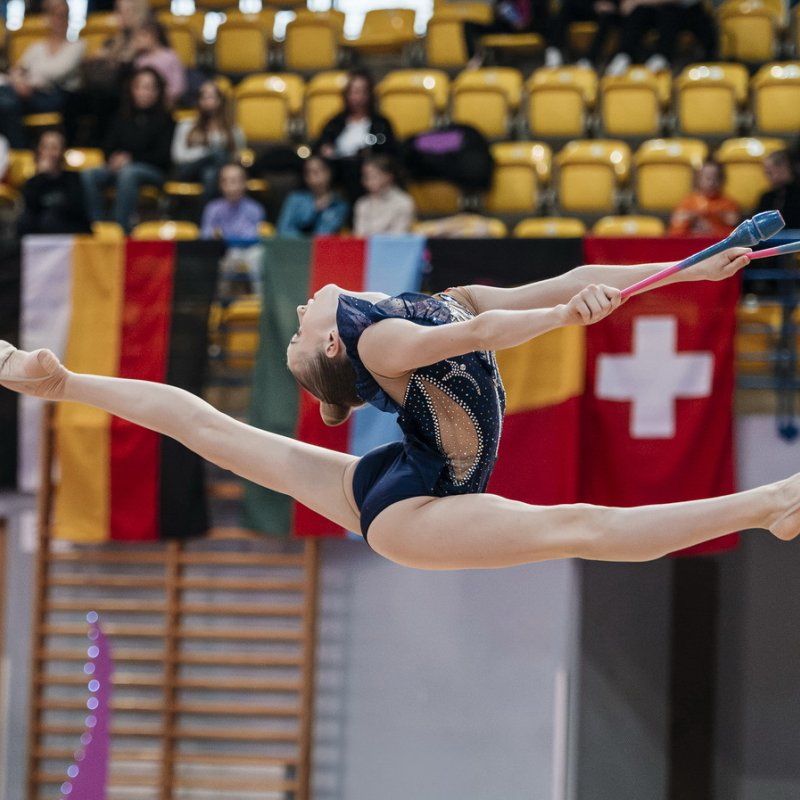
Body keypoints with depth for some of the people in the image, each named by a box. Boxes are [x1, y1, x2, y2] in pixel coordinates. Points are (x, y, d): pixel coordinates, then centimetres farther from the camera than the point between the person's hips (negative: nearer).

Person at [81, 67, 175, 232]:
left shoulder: (164, 119, 2)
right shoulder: (122, 117, 16)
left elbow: (163, 155, -4)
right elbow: (109, 148, 18)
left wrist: (132, 159, -13)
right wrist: (113, 159, -6)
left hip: (153, 170, -5)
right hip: (119, 166, 5)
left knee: (127, 174, -39)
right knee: (88, 176, -24)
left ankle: (121, 225, -41)